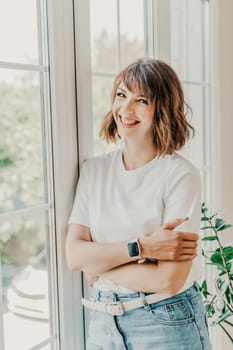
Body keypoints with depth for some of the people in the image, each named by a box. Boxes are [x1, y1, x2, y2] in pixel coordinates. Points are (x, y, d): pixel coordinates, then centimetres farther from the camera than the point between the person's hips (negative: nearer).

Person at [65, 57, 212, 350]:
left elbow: (168, 281, -21)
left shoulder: (180, 175, -16)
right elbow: (73, 255, -8)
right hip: (103, 322, 4)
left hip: (166, 325, -4)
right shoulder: (94, 170, 0)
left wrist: (98, 265, -11)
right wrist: (141, 247, -21)